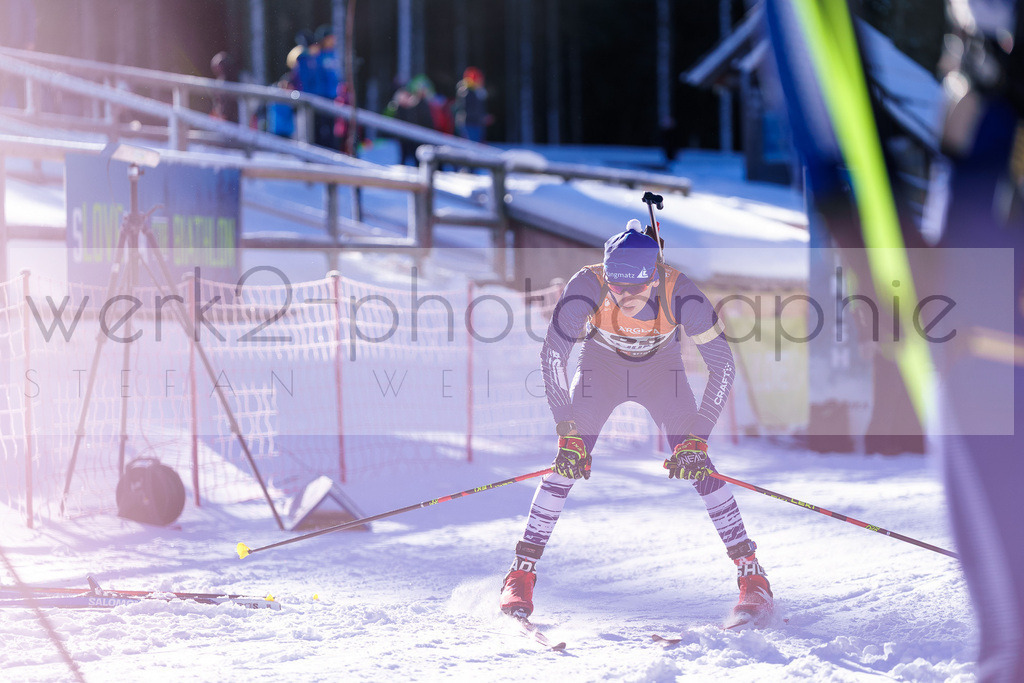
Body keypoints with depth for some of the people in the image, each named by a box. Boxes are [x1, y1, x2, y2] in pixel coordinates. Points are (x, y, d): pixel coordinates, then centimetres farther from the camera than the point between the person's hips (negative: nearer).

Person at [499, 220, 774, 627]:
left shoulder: (680, 294, -34)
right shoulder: (588, 287, -35)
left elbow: (722, 366, -28)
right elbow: (552, 356, -31)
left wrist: (696, 439, -32)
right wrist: (568, 432, -36)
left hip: (661, 372, 0)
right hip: (600, 368, 0)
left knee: (697, 466, -15)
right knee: (568, 461, -16)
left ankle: (752, 577, -9)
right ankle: (521, 574, -7)